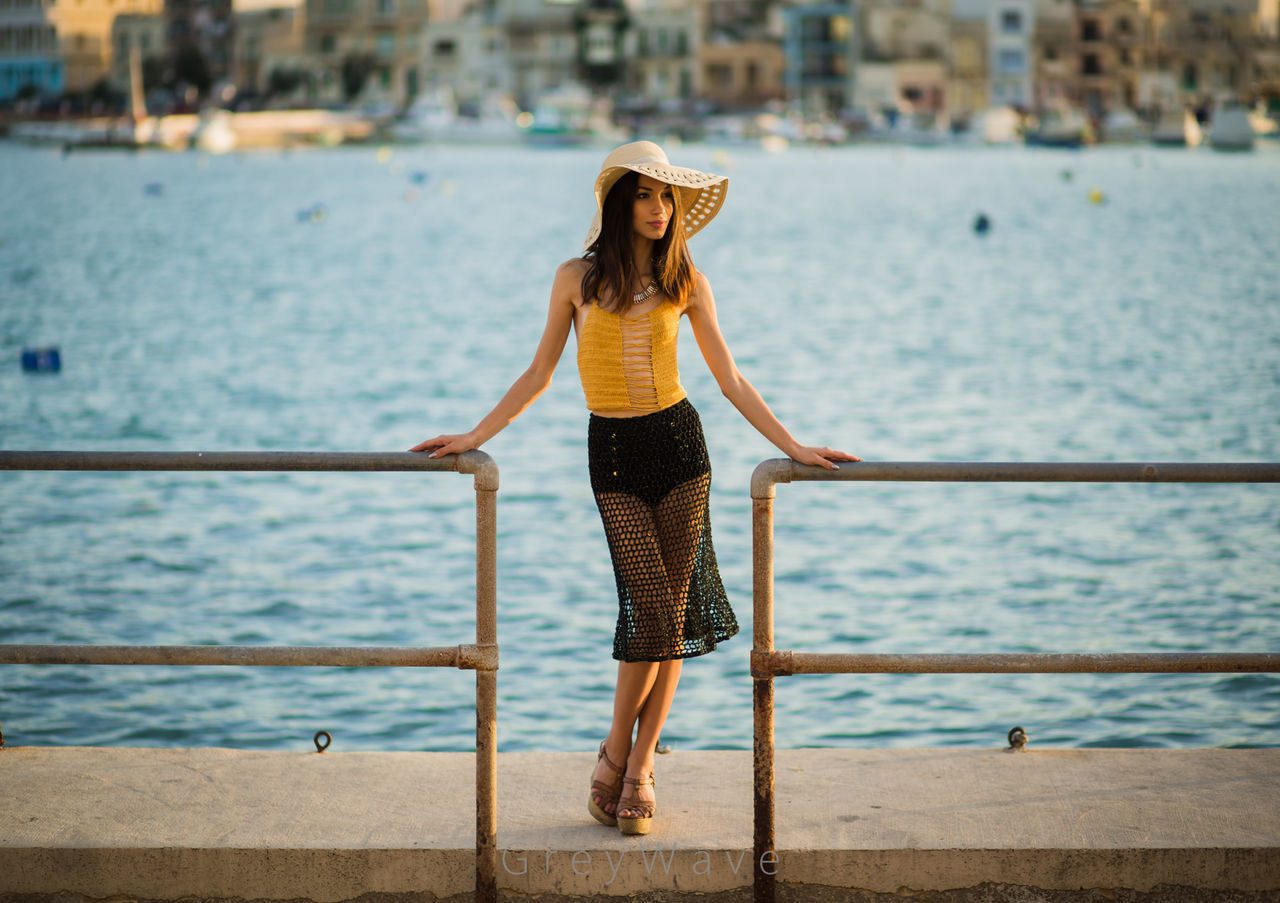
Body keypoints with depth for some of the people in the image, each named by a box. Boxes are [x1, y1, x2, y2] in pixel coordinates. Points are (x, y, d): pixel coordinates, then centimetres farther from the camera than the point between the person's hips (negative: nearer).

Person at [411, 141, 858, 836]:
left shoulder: (685, 282, 4)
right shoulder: (578, 279, 1)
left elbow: (729, 379, 7)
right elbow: (538, 375, 8)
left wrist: (794, 448, 3)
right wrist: (474, 437, 5)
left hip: (678, 444, 2)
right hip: (612, 451, -2)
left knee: (673, 613, 0)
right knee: (654, 610, -11)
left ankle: (639, 768, 11)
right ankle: (614, 757, 8)